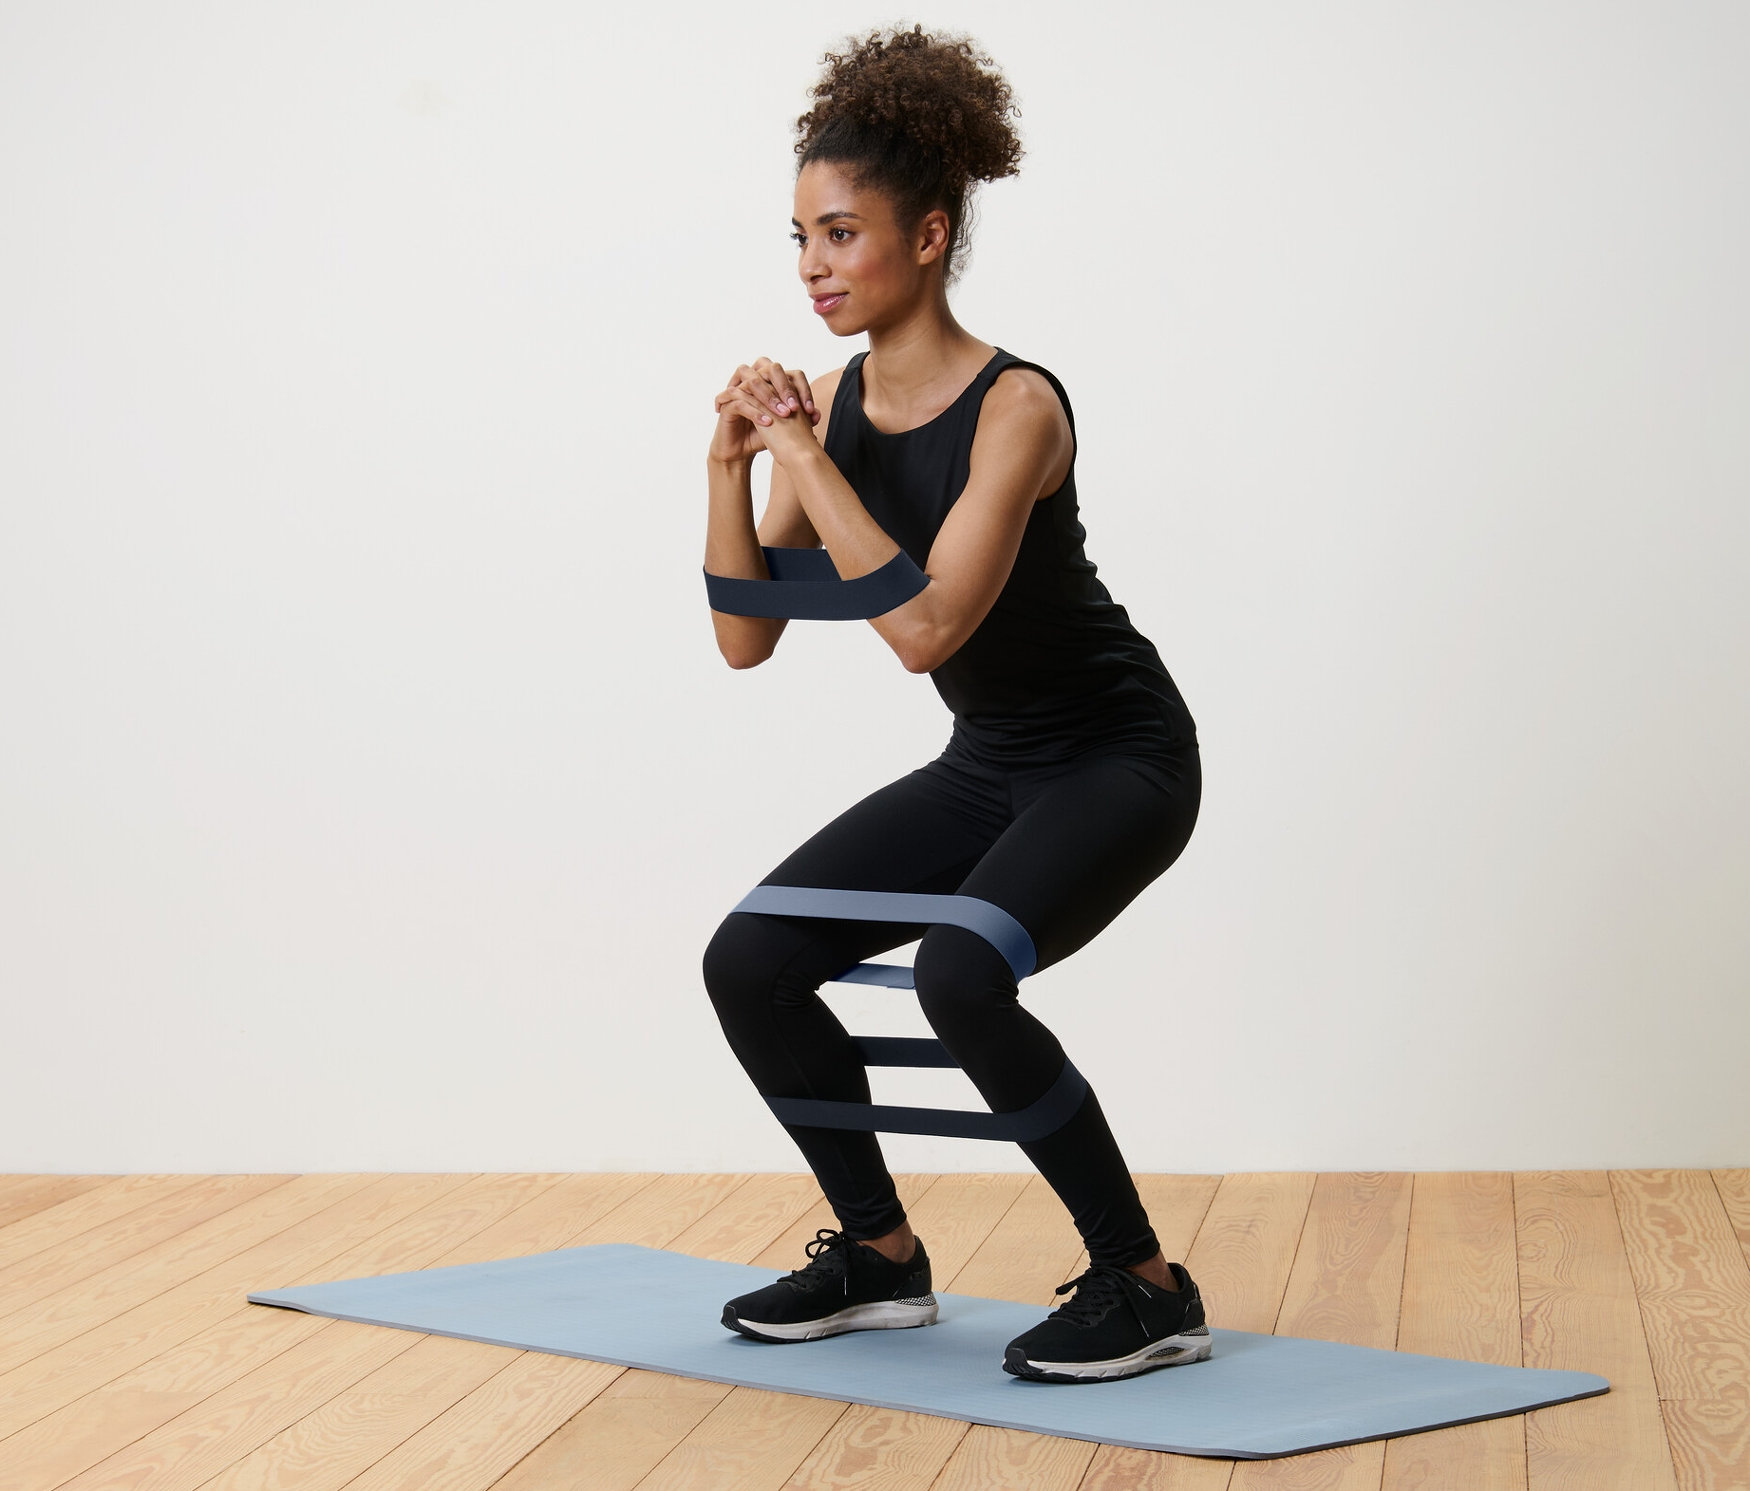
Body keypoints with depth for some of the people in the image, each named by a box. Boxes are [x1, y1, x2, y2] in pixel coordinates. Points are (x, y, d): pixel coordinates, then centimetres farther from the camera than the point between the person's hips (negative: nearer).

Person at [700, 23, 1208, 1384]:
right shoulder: (833, 403, -2)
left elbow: (924, 627, -34)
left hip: (1116, 755, -7)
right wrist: (733, 469, -16)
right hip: (988, 764, 8)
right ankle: (881, 1258, 14)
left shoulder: (1015, 406, -23)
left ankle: (1147, 1290, -13)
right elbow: (746, 639, -3)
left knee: (962, 973, -31)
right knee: (751, 960, -4)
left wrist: (805, 459, -29)